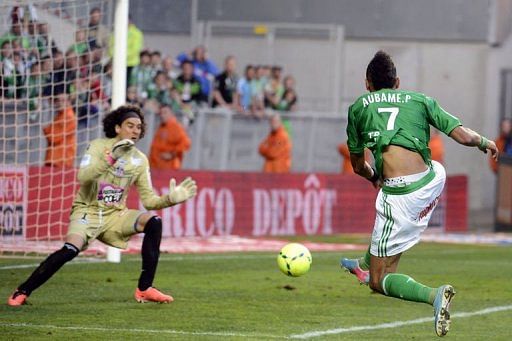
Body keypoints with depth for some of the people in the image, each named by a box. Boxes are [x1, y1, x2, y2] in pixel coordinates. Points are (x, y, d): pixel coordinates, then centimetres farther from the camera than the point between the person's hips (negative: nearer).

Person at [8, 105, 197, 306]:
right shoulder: (98, 146, -8)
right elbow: (83, 177, -24)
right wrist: (111, 158, -33)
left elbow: (148, 199, 4)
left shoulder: (140, 160, 4)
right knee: (71, 250, -30)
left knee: (153, 222, -19)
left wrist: (170, 199, -15)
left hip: (115, 214, 5)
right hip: (87, 211, -4)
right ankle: (22, 292, -19)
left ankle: (145, 289, -13)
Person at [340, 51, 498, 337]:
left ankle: (434, 295, -26)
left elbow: (358, 166, 26)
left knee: (380, 281, 6)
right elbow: (464, 136, 7)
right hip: (432, 182, 4)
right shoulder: (420, 100, 16)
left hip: (399, 193, -4)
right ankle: (366, 264, 55)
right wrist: (485, 143, 29)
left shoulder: (359, 107, 16)